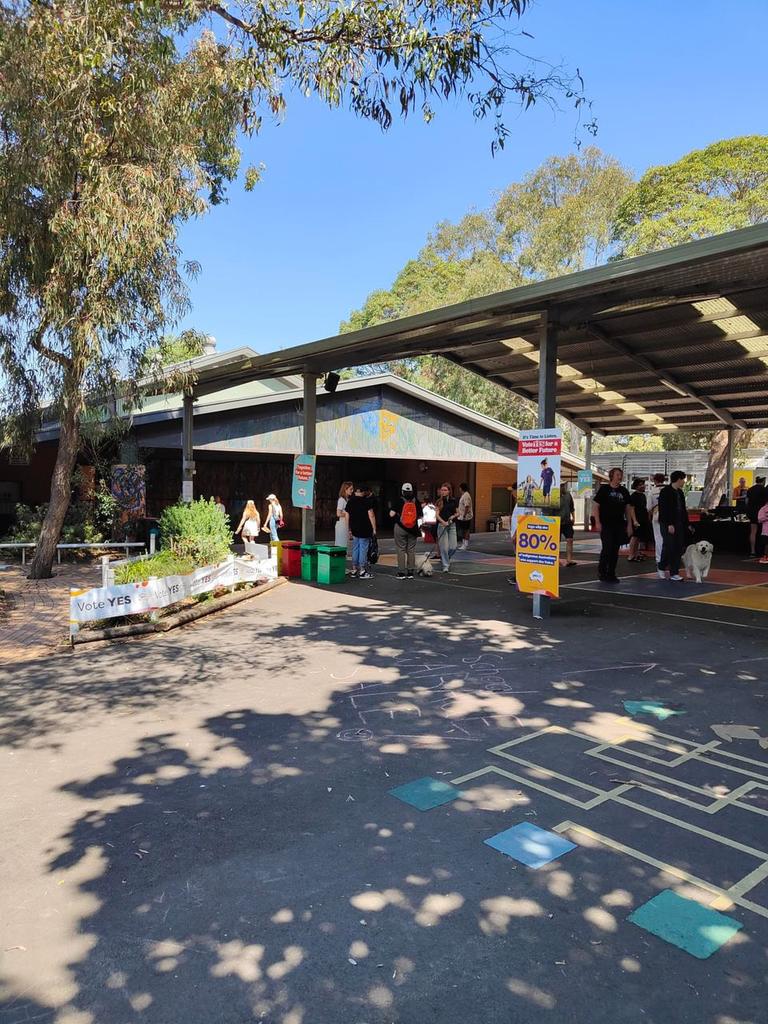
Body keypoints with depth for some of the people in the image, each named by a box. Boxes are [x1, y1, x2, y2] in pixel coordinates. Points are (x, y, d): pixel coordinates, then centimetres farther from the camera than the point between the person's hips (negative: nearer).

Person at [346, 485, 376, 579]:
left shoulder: (350, 502, 8)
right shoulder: (367, 501, -6)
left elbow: (347, 516, 10)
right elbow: (371, 515, -10)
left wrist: (349, 529, 18)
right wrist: (374, 529, -6)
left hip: (354, 530, 5)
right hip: (365, 530, -5)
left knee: (355, 549, 12)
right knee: (363, 549, -2)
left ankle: (354, 570, 15)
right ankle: (362, 571, -1)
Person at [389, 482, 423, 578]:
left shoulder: (399, 501, -7)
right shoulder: (416, 502, 0)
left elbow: (391, 514, -12)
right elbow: (420, 517, 3)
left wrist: (397, 516, 8)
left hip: (400, 527, -2)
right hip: (413, 529, 2)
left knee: (401, 550, 3)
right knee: (411, 550, 9)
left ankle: (401, 572, 2)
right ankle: (410, 572, 13)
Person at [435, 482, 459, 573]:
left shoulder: (454, 501, 4)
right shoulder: (439, 501, -1)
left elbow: (457, 513, 11)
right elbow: (437, 514, -7)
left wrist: (453, 516, -9)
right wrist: (443, 522, -23)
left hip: (452, 525, 2)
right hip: (442, 525, -2)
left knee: (453, 547, -1)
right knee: (444, 547, -4)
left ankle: (444, 558, 28)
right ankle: (446, 565, 9)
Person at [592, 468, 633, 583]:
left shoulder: (624, 491, 12)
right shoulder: (603, 489, -1)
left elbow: (628, 508, 16)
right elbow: (595, 505, -3)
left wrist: (629, 524, 9)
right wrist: (597, 522, -11)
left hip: (619, 525, 5)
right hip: (606, 525, -4)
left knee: (615, 550, 5)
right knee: (607, 548, -11)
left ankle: (611, 574, 13)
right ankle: (602, 570, 7)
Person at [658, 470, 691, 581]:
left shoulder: (680, 492, 16)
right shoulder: (665, 491, -10)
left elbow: (683, 509, 20)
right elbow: (663, 509, -17)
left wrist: (687, 524, 15)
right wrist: (669, 524, -21)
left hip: (679, 524, 8)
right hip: (667, 524, -8)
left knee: (678, 549, 4)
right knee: (669, 547, -9)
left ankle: (674, 573, 7)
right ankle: (661, 567, 12)